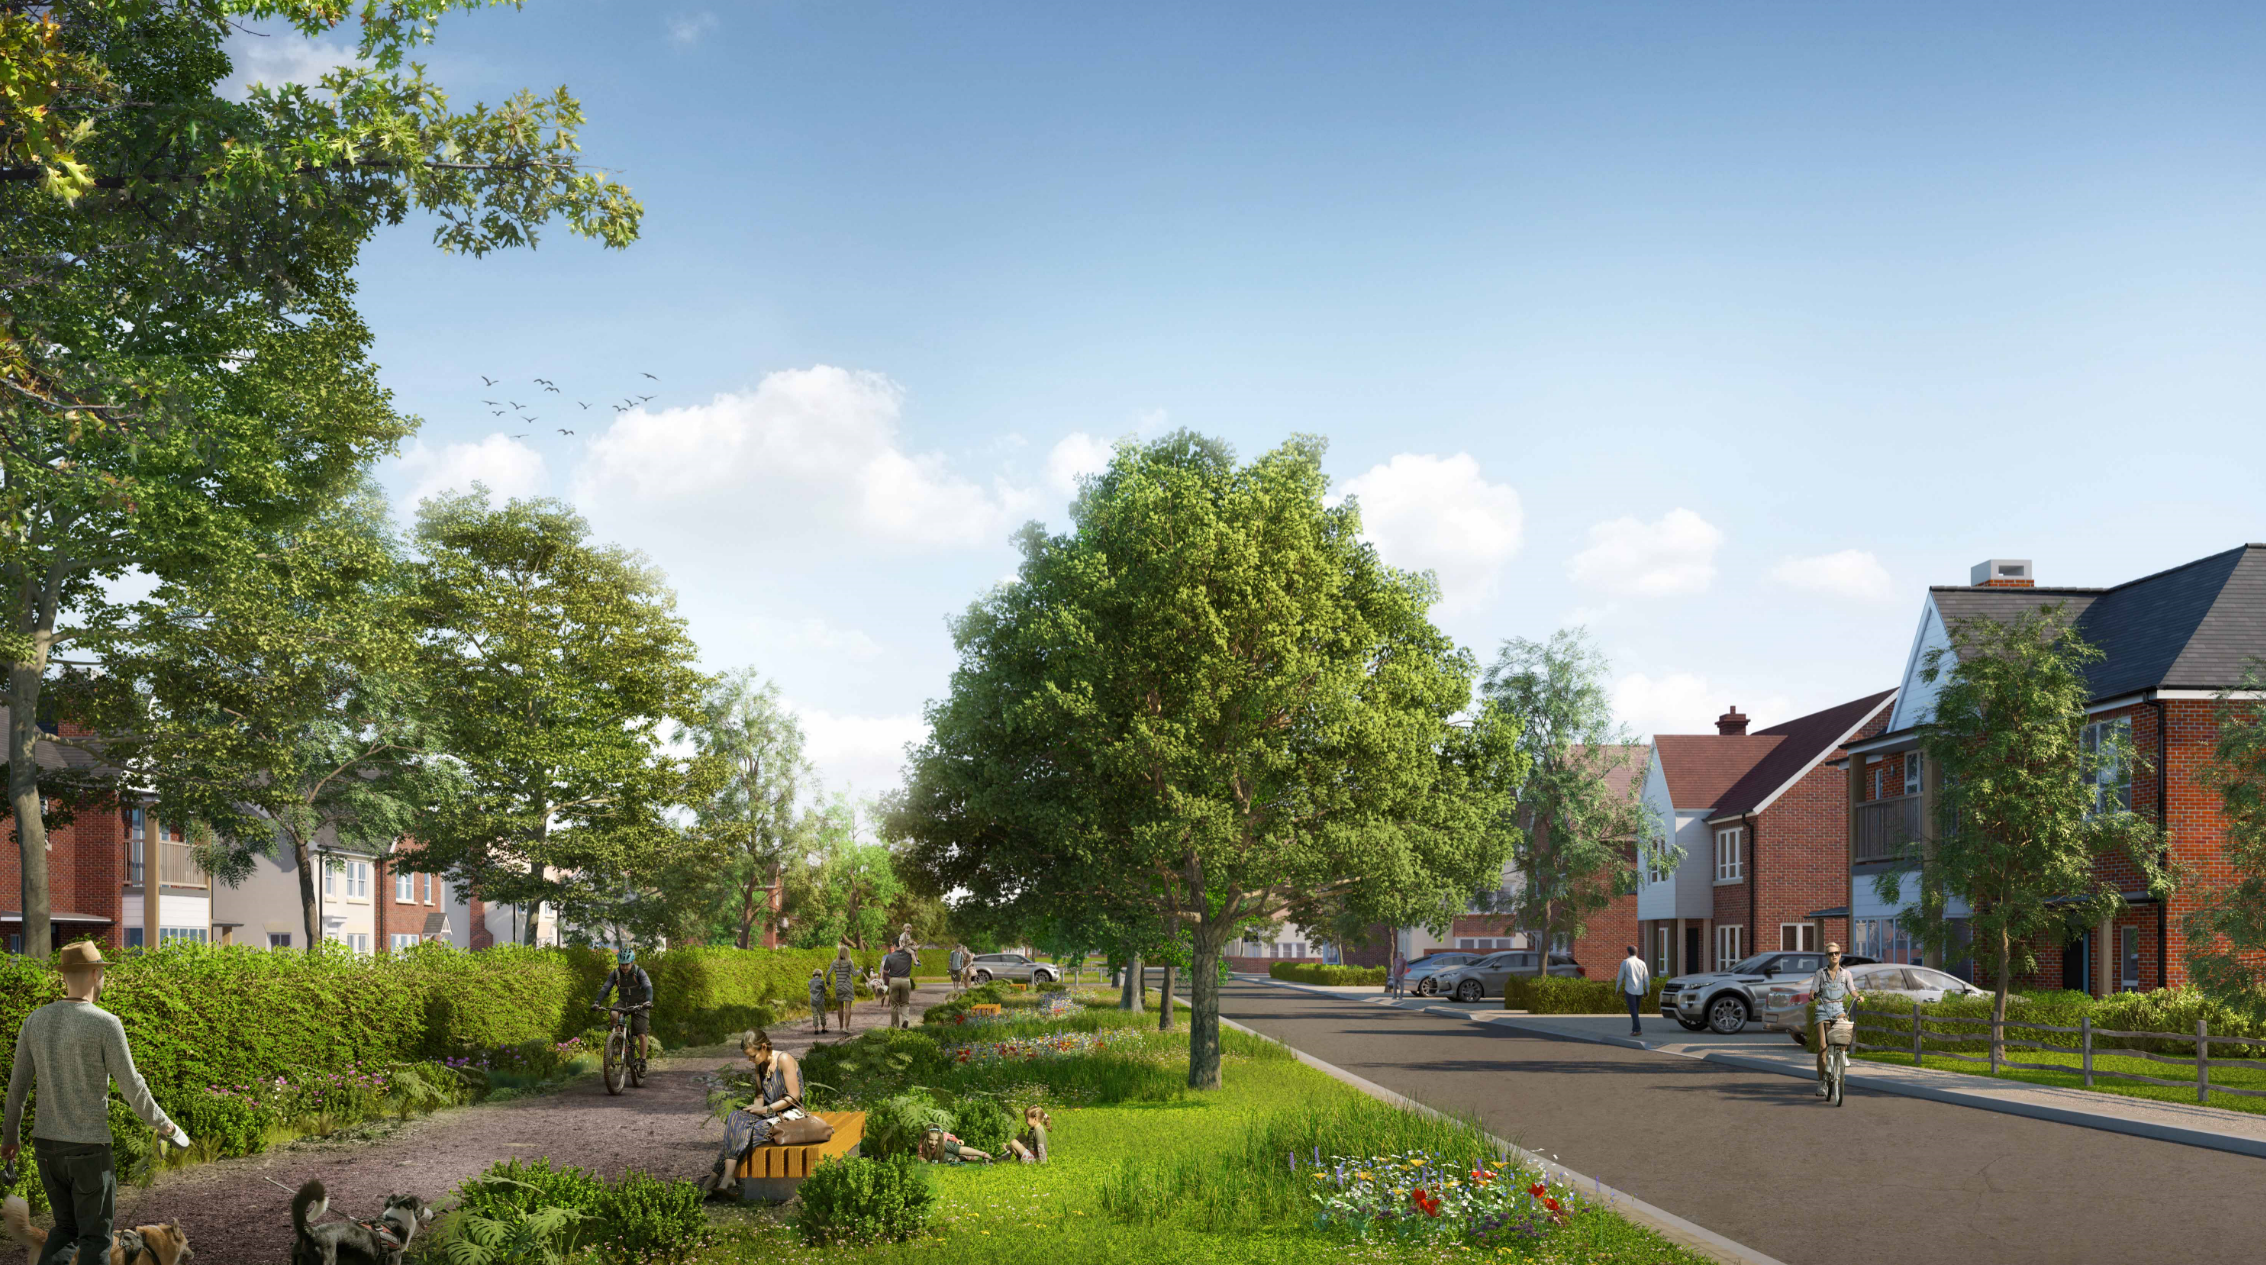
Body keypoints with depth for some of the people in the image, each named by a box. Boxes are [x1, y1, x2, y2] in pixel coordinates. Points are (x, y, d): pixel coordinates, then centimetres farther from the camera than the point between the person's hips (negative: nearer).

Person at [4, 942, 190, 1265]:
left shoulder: (35, 1020, 1)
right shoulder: (105, 1024, -17)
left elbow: (17, 1084, 9)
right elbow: (131, 1087, -14)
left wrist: (11, 1135, 23)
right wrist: (164, 1124, 1)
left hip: (46, 1143, 6)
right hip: (89, 1148, -6)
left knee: (67, 1228, 20)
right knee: (95, 1237, 6)